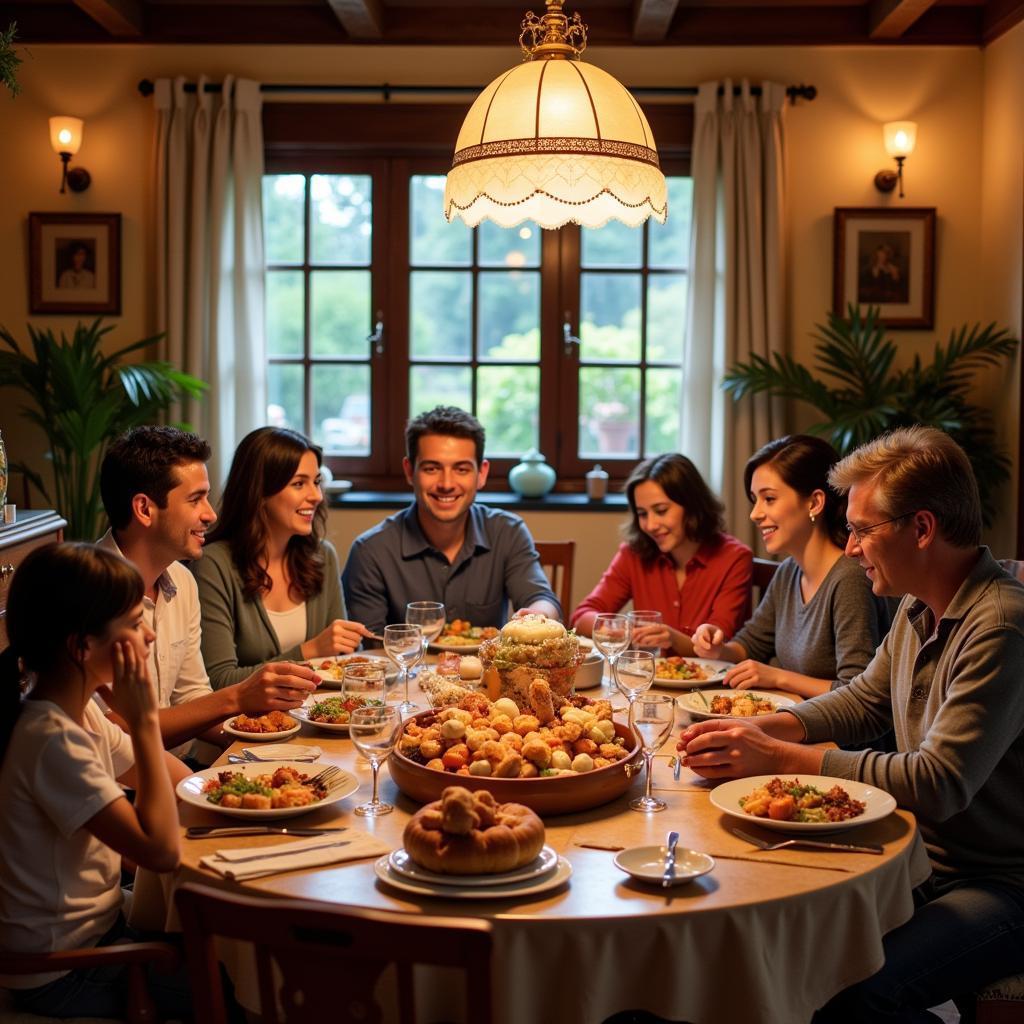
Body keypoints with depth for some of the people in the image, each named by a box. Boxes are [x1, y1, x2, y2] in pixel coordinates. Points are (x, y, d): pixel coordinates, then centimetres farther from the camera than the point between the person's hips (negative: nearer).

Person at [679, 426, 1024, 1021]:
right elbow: (862, 702, 19)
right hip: (923, 861, 8)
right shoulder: (918, 609, 6)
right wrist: (763, 729, 0)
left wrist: (778, 759, -21)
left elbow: (939, 783, -26)